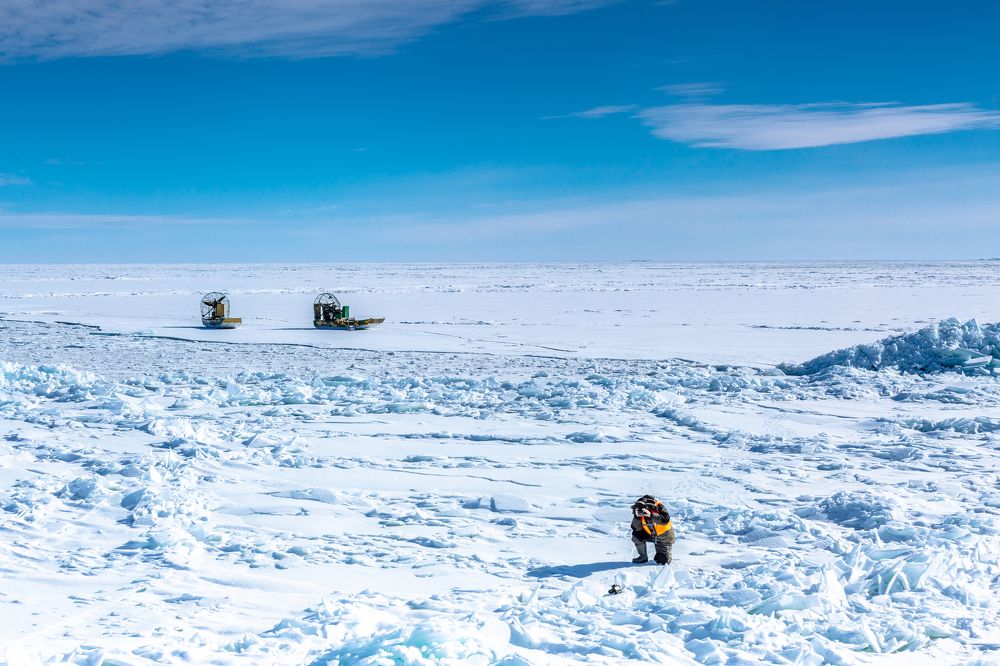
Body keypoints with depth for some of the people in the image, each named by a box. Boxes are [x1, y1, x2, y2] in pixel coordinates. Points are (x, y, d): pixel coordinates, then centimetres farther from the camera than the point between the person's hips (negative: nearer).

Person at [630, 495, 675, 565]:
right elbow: (636, 528, -18)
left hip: (665, 537, -4)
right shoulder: (640, 512, -15)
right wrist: (637, 517, -36)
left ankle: (668, 554, 29)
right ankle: (643, 557, 2)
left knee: (662, 561, -7)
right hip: (652, 535, 4)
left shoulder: (658, 506, -27)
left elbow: (666, 520, -41)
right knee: (636, 535, -19)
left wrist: (651, 515, -51)